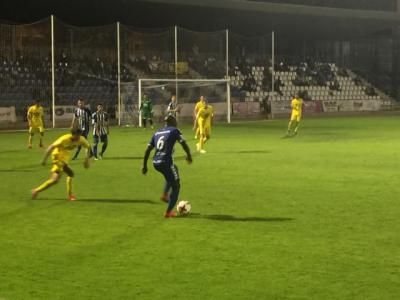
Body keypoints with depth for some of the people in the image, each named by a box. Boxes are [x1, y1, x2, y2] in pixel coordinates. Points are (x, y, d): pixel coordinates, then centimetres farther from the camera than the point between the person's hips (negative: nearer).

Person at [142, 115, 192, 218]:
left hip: (155, 163, 6)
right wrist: (189, 155, 11)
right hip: (166, 162, -6)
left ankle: (165, 195, 24)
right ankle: (168, 212, 10)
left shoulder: (157, 132, 17)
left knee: (173, 169, 36)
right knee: (176, 186, 12)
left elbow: (148, 149, 14)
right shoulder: (174, 130, 2)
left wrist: (144, 165, 18)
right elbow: (184, 144, -7)